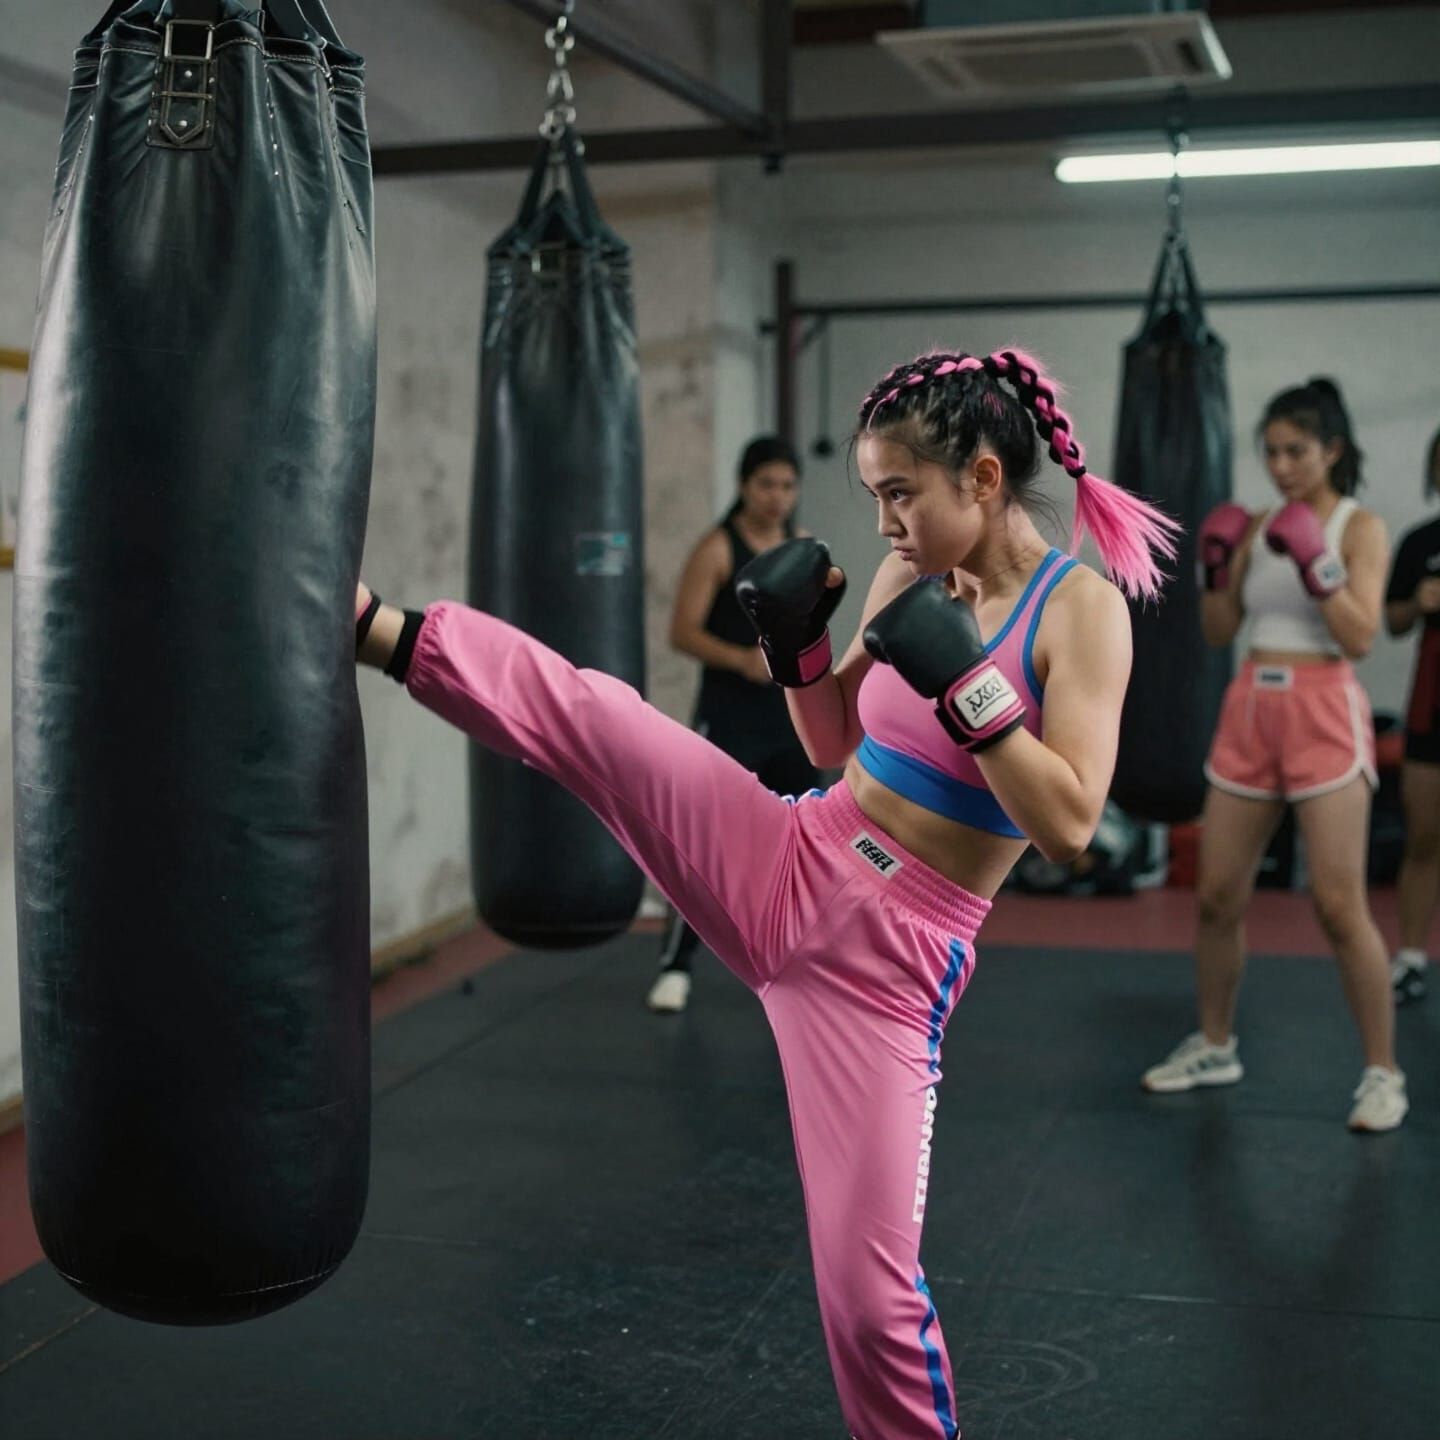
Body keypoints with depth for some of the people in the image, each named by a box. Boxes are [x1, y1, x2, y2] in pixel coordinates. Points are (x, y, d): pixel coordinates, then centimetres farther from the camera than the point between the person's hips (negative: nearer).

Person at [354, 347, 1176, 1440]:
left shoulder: (1083, 608, -12)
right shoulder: (911, 573, 4)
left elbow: (1070, 826, -21)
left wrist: (964, 678, -27)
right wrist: (796, 644, -3)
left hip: (890, 959, -5)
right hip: (786, 869, 5)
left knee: (869, 1280, -2)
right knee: (577, 706, -11)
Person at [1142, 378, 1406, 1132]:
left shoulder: (1360, 528, -3)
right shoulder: (1256, 528, 11)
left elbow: (1361, 637, -12)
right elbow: (1218, 631, 11)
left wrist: (1315, 563, -21)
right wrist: (1214, 564, -4)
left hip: (1323, 715, -5)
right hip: (1248, 714, 5)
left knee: (1340, 905, -10)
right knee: (1218, 895, 8)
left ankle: (1383, 1072, 2)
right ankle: (1214, 1046, 24)